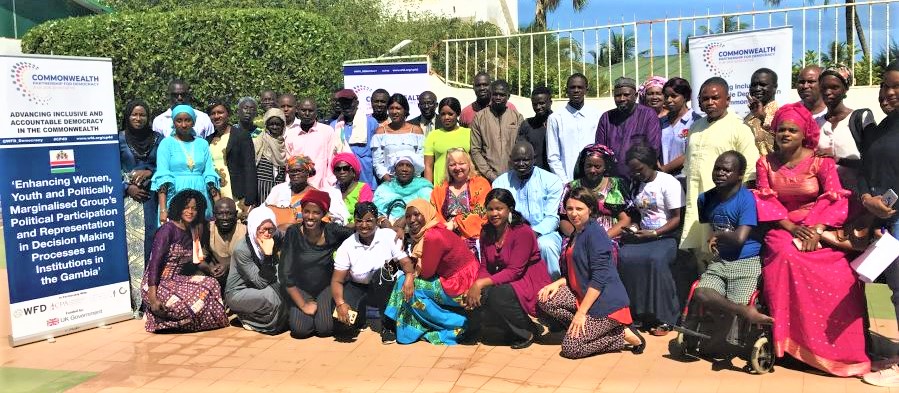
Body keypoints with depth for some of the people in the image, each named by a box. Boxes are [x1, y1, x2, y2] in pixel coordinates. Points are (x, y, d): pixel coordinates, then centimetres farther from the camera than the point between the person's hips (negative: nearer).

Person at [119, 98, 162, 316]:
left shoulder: (158, 139, 9)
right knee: (132, 243, -4)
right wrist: (127, 188, -8)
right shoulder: (119, 139, 5)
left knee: (152, 241, -2)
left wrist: (150, 172, -8)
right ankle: (136, 300, -1)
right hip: (128, 197, -1)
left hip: (152, 198, 1)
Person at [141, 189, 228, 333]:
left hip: (175, 281, 8)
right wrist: (153, 299, -25)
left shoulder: (192, 232, 13)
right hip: (157, 285, -8)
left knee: (211, 284, -9)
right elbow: (154, 263, -18)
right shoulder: (168, 229, -12)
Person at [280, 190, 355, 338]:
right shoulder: (293, 233, -19)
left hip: (325, 287, 1)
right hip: (300, 288, 0)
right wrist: (302, 304, -15)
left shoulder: (332, 231, -16)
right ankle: (296, 312, 18)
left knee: (325, 329, -17)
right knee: (300, 329, -18)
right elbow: (285, 274, -16)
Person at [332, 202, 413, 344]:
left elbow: (406, 263, -17)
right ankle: (360, 312, 12)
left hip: (385, 290, -1)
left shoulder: (389, 236, -11)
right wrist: (340, 303, -29)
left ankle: (388, 325, -19)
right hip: (358, 288, 1)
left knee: (382, 272, -34)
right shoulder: (347, 246, -7)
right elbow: (337, 280, -9)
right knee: (341, 315, -27)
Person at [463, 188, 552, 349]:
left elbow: (514, 271, -24)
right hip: (505, 281, 6)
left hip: (530, 282, -6)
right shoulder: (486, 232, 2)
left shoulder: (523, 232, -20)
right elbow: (485, 267, 1)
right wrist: (475, 286, -21)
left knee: (495, 296, -32)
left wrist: (481, 283, -32)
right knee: (479, 294, -25)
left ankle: (528, 332, -7)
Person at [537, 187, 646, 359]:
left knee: (570, 348, -12)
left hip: (606, 303, -9)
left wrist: (581, 312, -20)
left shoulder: (595, 233, -15)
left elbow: (599, 279, -20)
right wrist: (557, 283, -1)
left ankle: (624, 334, 0)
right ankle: (584, 329, -2)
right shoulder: (576, 234, 16)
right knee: (545, 299, -8)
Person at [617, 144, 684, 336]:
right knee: (625, 257, -26)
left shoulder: (668, 182, -4)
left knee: (656, 259, -36)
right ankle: (638, 313, -18)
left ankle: (663, 317, -22)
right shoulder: (637, 185, 16)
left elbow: (678, 218, -8)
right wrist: (633, 229, 3)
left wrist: (654, 233, -17)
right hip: (643, 235, 5)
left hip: (666, 236, -5)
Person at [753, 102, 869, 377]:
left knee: (839, 276, -26)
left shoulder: (820, 162, 0)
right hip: (782, 229, 1)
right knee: (785, 256, -32)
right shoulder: (766, 163, 8)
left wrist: (816, 229, -22)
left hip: (818, 230, -1)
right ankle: (787, 338, -22)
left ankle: (840, 349, -9)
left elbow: (836, 200, -8)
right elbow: (766, 200, 1)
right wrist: (791, 227, -13)